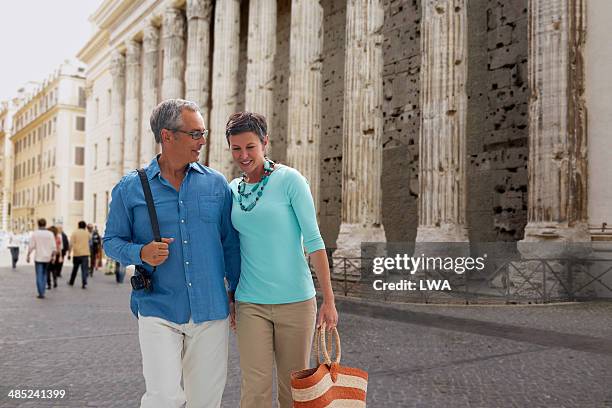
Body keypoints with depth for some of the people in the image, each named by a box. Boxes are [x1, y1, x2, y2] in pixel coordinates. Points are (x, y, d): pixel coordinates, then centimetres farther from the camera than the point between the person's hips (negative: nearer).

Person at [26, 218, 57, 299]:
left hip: (38, 257, -2)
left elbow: (31, 246, -7)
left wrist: (28, 256, 3)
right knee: (44, 274, 18)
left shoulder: (34, 233, -6)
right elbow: (53, 247, -5)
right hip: (47, 258, 2)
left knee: (39, 275, 2)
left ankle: (41, 293, -4)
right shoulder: (50, 234, -2)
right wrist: (52, 256, 6)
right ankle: (42, 292, 16)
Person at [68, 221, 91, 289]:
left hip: (76, 254, 0)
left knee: (75, 269, 16)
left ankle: (71, 282, 30)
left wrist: (69, 253, -3)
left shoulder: (75, 233, 0)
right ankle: (84, 283, -16)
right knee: (84, 270, -4)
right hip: (85, 254, 0)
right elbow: (89, 241, 24)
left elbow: (71, 244, -6)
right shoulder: (87, 233, 6)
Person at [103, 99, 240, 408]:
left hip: (211, 311, 2)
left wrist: (237, 290, 7)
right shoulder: (130, 188, 1)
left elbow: (231, 242, 9)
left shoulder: (216, 184, 5)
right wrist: (141, 253, -14)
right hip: (158, 312, -2)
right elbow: (112, 240, 6)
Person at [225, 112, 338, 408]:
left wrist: (328, 300, -11)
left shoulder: (289, 180, -7)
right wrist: (229, 300, 16)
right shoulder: (232, 189, 7)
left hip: (296, 300, -3)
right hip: (250, 303, 3)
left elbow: (313, 239, -9)